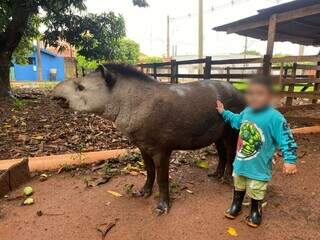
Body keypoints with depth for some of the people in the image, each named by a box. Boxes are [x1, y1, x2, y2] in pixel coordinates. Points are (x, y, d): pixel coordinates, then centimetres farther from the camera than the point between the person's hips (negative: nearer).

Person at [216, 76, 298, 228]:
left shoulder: (274, 118, -25)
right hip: (241, 163, 6)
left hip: (258, 167, -5)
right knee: (239, 187, 27)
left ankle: (255, 212, 45)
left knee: (256, 193, 17)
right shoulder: (247, 112, -6)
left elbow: (286, 139, -21)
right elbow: (236, 121, 17)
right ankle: (236, 206, 51)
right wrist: (224, 113, 16)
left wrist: (290, 160, -25)